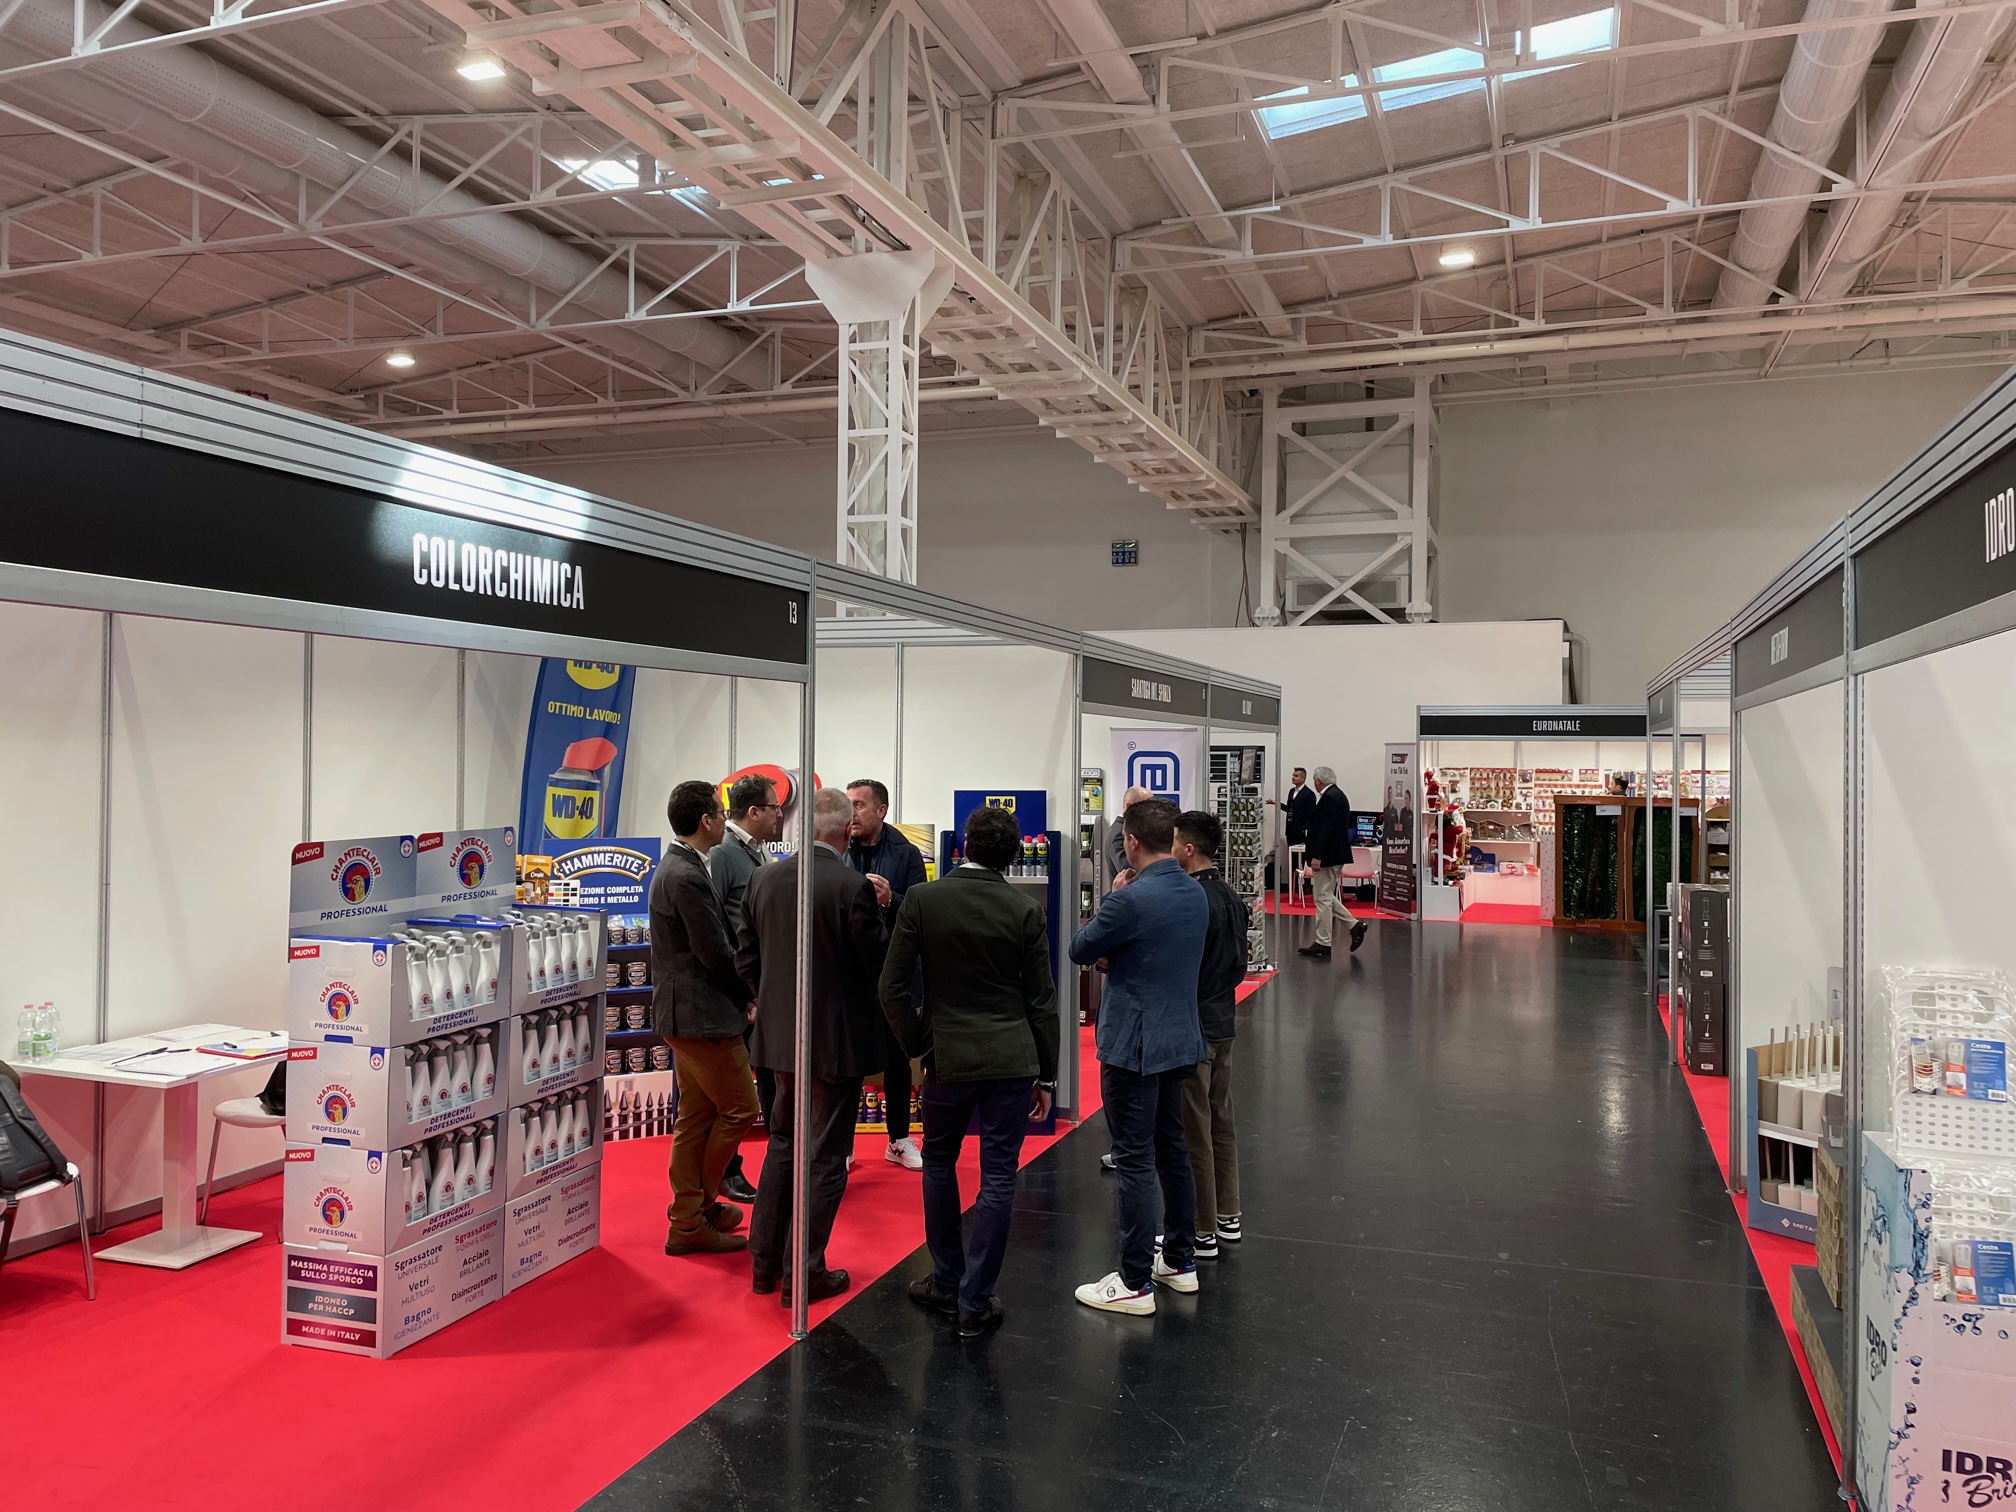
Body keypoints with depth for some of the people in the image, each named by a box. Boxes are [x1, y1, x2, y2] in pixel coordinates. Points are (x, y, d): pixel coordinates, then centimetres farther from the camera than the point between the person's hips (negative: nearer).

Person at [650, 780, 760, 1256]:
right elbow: (716, 954, -20)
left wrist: (739, 995, 10)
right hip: (702, 1015, -10)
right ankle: (700, 1204, 13)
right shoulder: (688, 877, -21)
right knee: (740, 1109, 2)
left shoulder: (676, 868, 12)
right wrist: (749, 994, -5)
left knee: (696, 1117, 15)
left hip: (684, 1011, 10)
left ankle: (689, 1217, 23)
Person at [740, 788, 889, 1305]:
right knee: (824, 1157, 6)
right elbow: (877, 965, -15)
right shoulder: (854, 888, -20)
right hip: (837, 1039, -6)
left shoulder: (764, 879, -2)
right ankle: (804, 1272, 13)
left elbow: (746, 957, 5)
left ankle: (764, 1262, 27)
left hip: (779, 1034, 6)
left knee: (783, 1143, 21)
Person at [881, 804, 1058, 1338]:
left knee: (939, 1163, 21)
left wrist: (918, 1043, 8)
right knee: (998, 1178, 6)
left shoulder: (922, 900, -6)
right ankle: (974, 1304, 11)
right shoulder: (1025, 909, -4)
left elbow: (893, 988, -6)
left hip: (949, 1058, 0)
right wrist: (1046, 1075, 8)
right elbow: (1042, 999, -1)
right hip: (1012, 1060, 0)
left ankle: (947, 1282, 28)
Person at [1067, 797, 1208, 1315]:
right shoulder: (1195, 894, 4)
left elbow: (1080, 949, -8)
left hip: (1133, 1047, -8)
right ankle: (1180, 1260, 31)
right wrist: (1116, 957, 7)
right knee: (1172, 1151, 19)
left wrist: (1109, 901, 3)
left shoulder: (1130, 899, -22)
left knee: (1135, 1163, 0)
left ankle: (1135, 1283, 8)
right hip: (1180, 1041, 8)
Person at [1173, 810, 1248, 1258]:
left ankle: (1202, 1232, 11)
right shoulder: (1232, 896, 7)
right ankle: (1228, 1217, 28)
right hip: (1224, 1023, 9)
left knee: (1193, 1133, 1)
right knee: (1222, 1123, 18)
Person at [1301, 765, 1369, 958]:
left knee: (1323, 899, -4)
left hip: (1327, 855, -11)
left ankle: (1323, 943, 1)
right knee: (1325, 897, 17)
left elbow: (1325, 829, -23)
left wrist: (1317, 856, -23)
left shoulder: (1329, 797, -17)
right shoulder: (1337, 794, 14)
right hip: (1335, 854, 11)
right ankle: (1354, 924, 15)